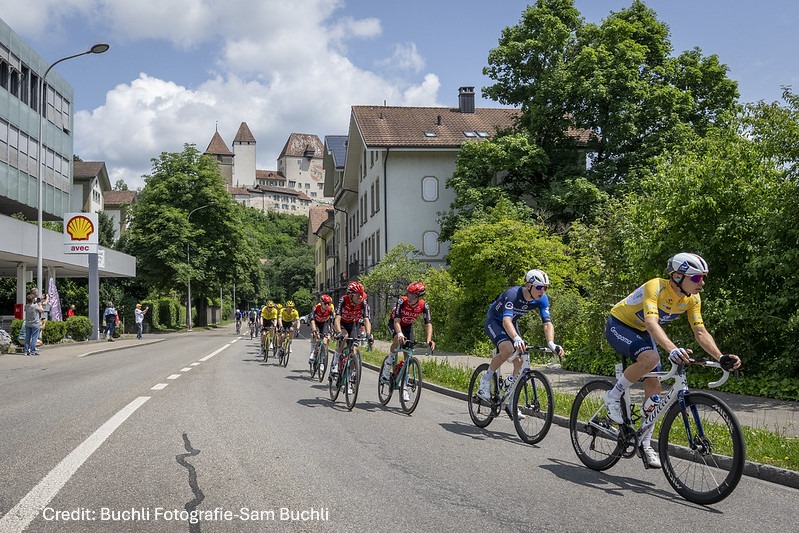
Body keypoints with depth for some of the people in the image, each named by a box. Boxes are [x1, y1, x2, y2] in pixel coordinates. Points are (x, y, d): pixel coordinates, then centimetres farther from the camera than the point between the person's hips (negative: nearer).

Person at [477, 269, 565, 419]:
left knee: (519, 362, -7)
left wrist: (551, 344, -41)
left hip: (511, 324, 6)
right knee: (508, 349, -33)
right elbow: (506, 320, -48)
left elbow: (547, 323, -23)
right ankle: (485, 381, -13)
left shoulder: (542, 299, -19)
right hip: (494, 321, -6)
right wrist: (517, 339, -66)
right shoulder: (512, 294, -36)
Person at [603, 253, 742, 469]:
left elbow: (701, 332, -14)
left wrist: (721, 357, -30)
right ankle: (614, 396, -13)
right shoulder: (655, 288, -33)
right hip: (618, 325, -7)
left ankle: (645, 443, 11)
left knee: (654, 387, -2)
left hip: (641, 332, 7)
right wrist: (672, 348, -63)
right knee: (650, 358, -35)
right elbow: (652, 323, -47)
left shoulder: (692, 299, -12)